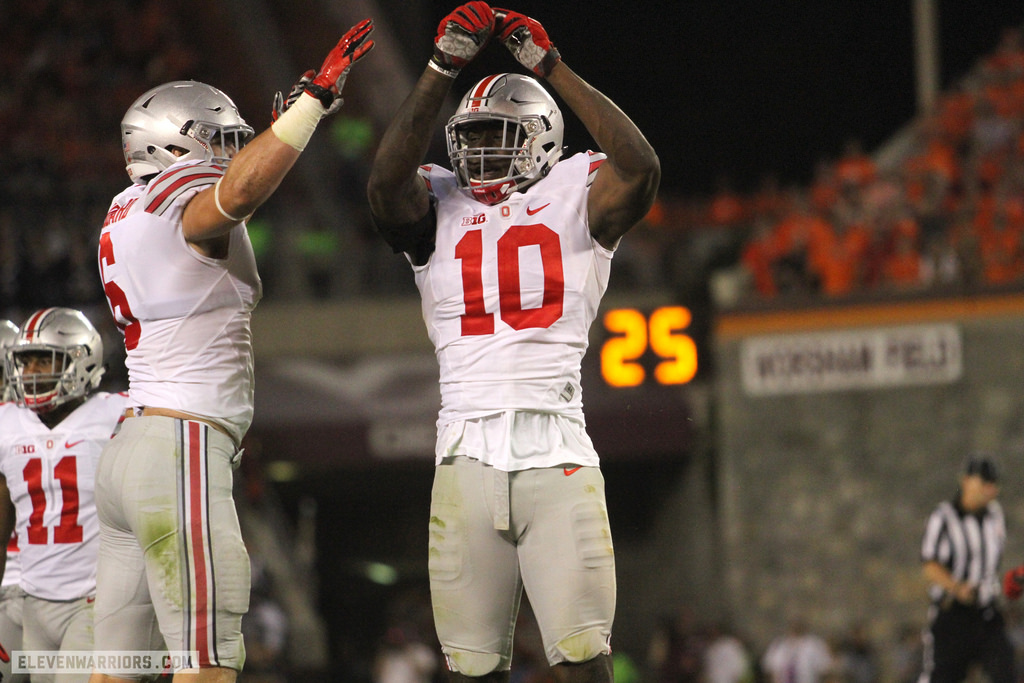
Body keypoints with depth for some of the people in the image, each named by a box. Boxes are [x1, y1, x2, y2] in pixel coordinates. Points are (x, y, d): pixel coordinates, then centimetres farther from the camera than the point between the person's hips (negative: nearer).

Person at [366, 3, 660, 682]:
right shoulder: (438, 206, 13)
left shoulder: (573, 197, 8)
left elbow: (640, 167, -10)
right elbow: (386, 182, -7)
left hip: (556, 453, -2)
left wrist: (553, 70, -8)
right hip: (467, 451, 2)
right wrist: (443, 70, -9)